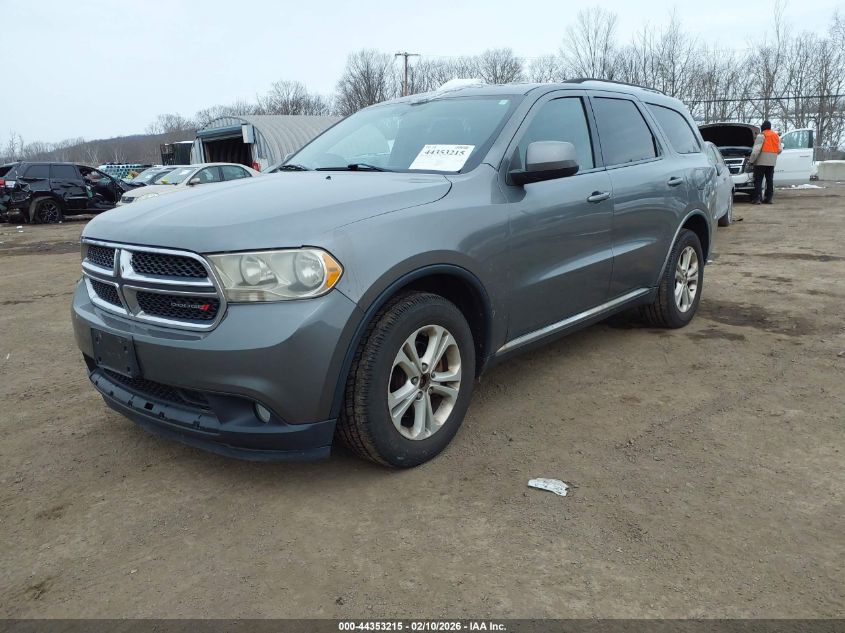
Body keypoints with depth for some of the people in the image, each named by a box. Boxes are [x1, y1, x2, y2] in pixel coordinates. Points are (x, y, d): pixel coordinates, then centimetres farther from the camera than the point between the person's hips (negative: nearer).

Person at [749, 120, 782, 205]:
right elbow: (780, 149, 15)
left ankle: (757, 198, -11)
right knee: (770, 180, 9)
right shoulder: (776, 136, 16)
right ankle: (768, 198, 9)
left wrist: (751, 160, -12)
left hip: (761, 161, -7)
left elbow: (756, 149, -16)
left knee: (758, 180, -5)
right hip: (772, 162, 7)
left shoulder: (761, 135, -8)